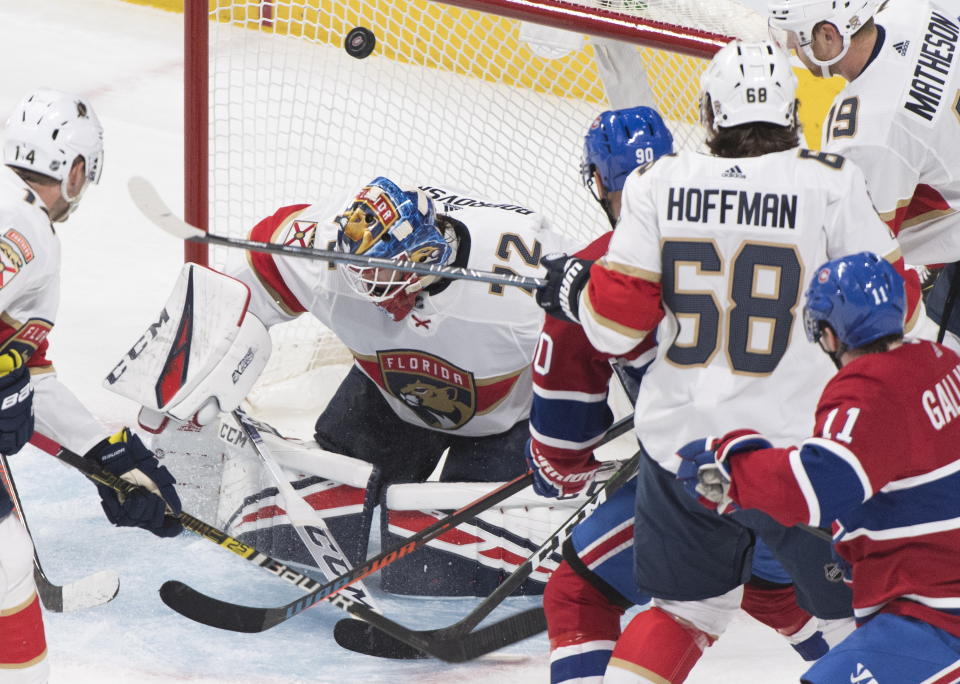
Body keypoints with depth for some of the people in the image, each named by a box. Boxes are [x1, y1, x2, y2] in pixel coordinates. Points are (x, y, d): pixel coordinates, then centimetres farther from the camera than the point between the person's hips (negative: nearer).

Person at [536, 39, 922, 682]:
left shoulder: (658, 183, -2)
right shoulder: (830, 182, -9)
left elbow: (615, 325, 0)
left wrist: (574, 286, 20)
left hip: (679, 437, 3)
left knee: (686, 609, 21)